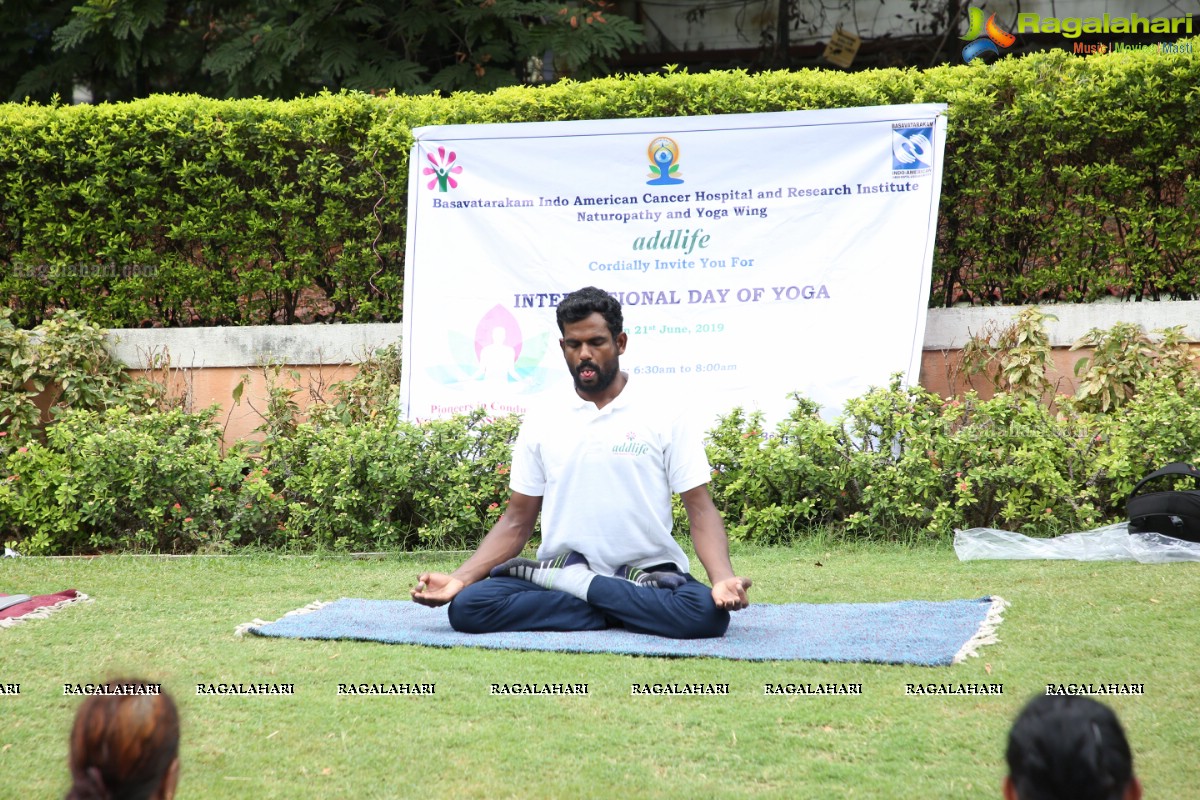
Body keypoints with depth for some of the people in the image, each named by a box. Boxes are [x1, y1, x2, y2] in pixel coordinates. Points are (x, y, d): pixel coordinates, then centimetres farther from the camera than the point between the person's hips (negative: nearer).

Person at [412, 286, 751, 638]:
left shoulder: (664, 417, 1)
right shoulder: (540, 425, 9)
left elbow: (700, 510, -2)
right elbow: (517, 522, 11)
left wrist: (723, 578, -22)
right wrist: (459, 578, -5)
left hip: (650, 570, -2)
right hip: (558, 567, 2)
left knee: (707, 613, -35)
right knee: (467, 606, -25)